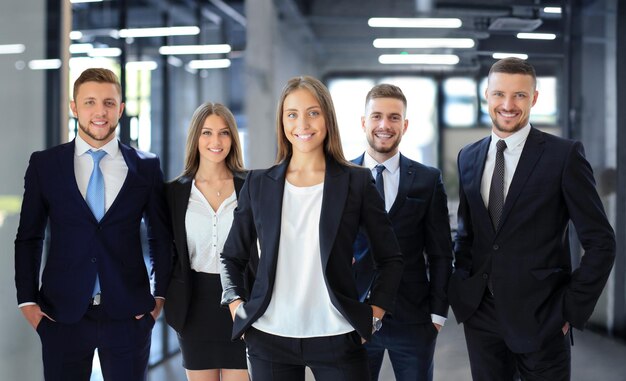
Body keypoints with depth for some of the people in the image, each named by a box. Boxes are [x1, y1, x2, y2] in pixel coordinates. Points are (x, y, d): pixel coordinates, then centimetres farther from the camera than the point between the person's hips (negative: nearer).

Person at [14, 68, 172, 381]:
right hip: (62, 315, 0)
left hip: (129, 315, 0)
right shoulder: (44, 165, 2)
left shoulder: (146, 167, 3)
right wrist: (27, 300, 1)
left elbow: (161, 237, 11)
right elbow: (28, 237, 6)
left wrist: (160, 295, 6)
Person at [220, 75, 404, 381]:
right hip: (269, 339, 2)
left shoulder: (357, 182, 1)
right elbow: (232, 256, 15)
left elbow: (390, 259, 6)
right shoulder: (258, 183, 6)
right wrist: (237, 309, 3)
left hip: (336, 339, -1)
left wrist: (372, 317, -1)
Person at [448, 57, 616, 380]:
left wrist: (572, 309, -10)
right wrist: (461, 288, 5)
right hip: (480, 316, 4)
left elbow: (600, 242, -8)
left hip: (541, 319, -4)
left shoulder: (564, 155, -8)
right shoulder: (468, 158, 8)